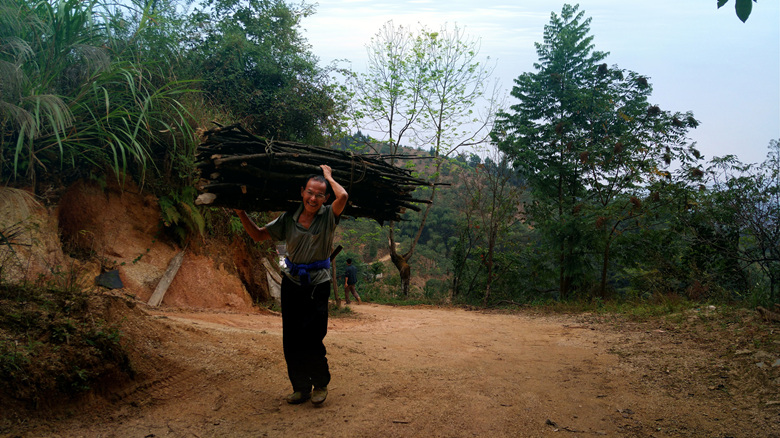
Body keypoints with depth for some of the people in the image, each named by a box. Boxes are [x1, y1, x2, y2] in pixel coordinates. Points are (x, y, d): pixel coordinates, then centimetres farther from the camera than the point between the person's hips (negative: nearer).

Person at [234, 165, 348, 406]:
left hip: (318, 285, -4)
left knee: (312, 340, -7)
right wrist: (241, 213, 5)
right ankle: (301, 387, 21)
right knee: (291, 339, 6)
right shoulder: (289, 218, 5)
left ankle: (320, 384, 16)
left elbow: (343, 196, -25)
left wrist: (328, 176, -9)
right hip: (291, 283, 4)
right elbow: (259, 235, 13)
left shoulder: (327, 217, -5)